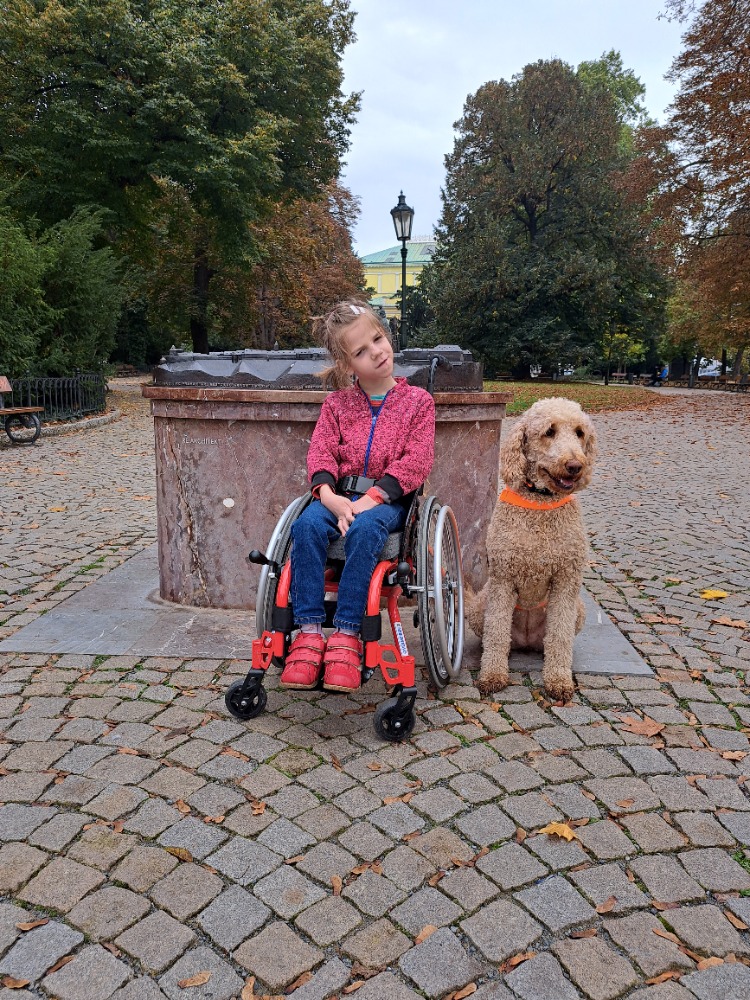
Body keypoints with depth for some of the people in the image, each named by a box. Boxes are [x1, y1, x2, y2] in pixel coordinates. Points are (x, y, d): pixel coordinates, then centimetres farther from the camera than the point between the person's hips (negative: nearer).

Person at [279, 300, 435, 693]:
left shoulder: (417, 400, 6)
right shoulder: (338, 402, 14)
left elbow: (416, 462, -5)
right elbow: (320, 452, 4)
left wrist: (370, 499, -18)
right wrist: (329, 495, -18)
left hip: (388, 498, -2)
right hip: (340, 494, 3)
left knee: (364, 530, -37)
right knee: (307, 526, -30)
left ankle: (346, 635, -33)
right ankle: (309, 631, -28)